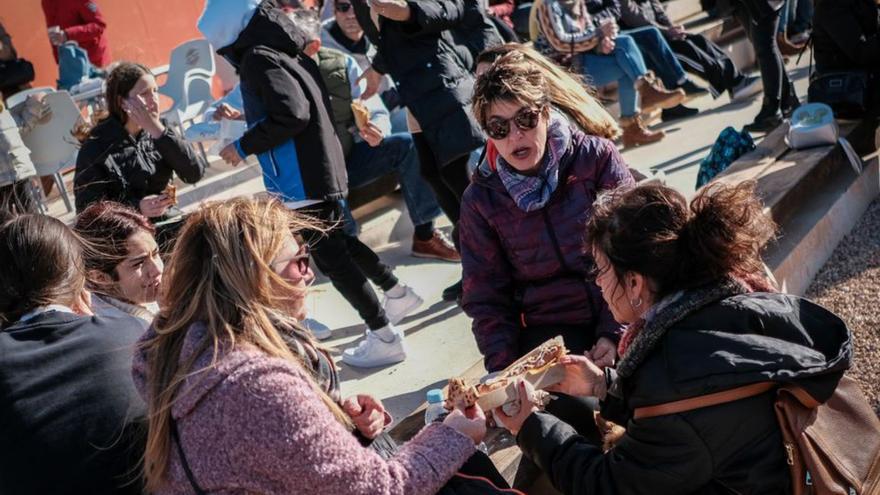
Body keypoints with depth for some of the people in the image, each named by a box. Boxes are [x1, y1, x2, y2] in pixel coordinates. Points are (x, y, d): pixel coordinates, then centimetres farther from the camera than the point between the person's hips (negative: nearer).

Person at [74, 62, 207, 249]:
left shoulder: (158, 130, 7)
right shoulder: (96, 146, -7)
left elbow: (194, 173, -7)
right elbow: (88, 209, -10)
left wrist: (158, 130, -17)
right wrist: (137, 208, -26)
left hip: (169, 223, 5)